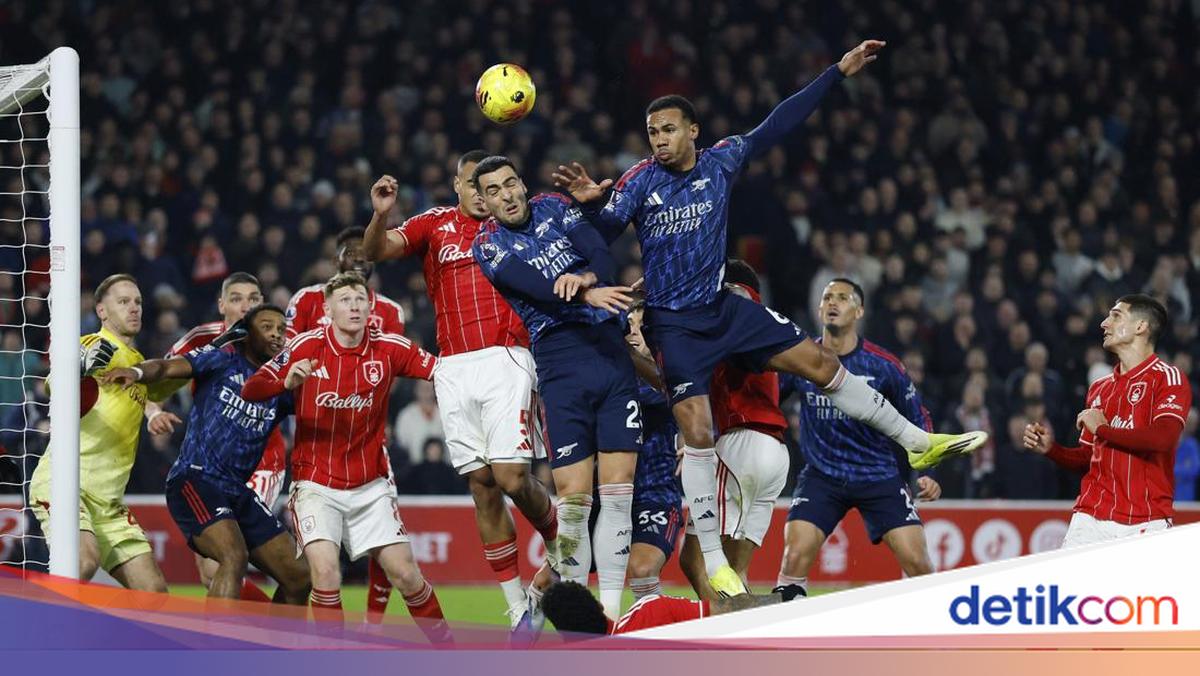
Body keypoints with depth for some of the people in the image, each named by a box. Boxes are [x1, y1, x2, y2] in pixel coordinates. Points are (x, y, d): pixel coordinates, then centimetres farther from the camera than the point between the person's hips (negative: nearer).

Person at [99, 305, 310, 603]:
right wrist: (138, 371, -32)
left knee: (298, 576, 5)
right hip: (195, 480, -7)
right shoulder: (224, 358, 0)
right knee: (234, 556, -30)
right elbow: (167, 367, -12)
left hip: (238, 490, 7)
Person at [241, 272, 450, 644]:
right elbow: (250, 389, -12)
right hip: (316, 484, -2)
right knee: (325, 572, -21)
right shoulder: (308, 346, -9)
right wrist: (288, 381, -32)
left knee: (406, 574, -3)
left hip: (371, 485, 2)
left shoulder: (388, 348, -4)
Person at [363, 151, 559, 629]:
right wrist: (380, 215, -21)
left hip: (505, 359, -2)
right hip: (454, 369, 2)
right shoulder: (435, 225, 12)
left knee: (512, 477, -15)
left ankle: (559, 544, 15)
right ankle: (517, 606, 6)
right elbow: (375, 251, 1)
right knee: (481, 486, 0)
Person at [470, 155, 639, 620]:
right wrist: (588, 296, -31)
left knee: (618, 492, -1)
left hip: (612, 351, 3)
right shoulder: (488, 245, 3)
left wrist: (587, 276, -22)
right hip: (561, 365, -3)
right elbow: (534, 286, -15)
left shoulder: (554, 208, 14)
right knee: (573, 498, -10)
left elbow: (602, 256, 1)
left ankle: (611, 610, 4)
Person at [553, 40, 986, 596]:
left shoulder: (721, 161, -2)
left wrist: (838, 72, 1)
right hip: (673, 322, -4)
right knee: (697, 430, -11)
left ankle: (917, 442, 19)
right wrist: (590, 203, -46)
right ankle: (712, 561, -4)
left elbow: (778, 125, 2)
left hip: (722, 306, 4)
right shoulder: (640, 182, -12)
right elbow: (604, 232, -23)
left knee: (818, 362, 3)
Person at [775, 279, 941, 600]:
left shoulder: (884, 366, -7)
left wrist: (926, 473, -5)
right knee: (795, 556, -18)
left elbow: (918, 421, 5)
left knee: (916, 561, -11)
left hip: (880, 476, -1)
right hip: (821, 475, 1)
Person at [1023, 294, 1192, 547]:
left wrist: (1103, 429, -9)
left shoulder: (1168, 378, -1)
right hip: (1091, 517, 5)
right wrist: (1050, 448, 6)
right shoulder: (1099, 388, 20)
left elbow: (1163, 439, -18)